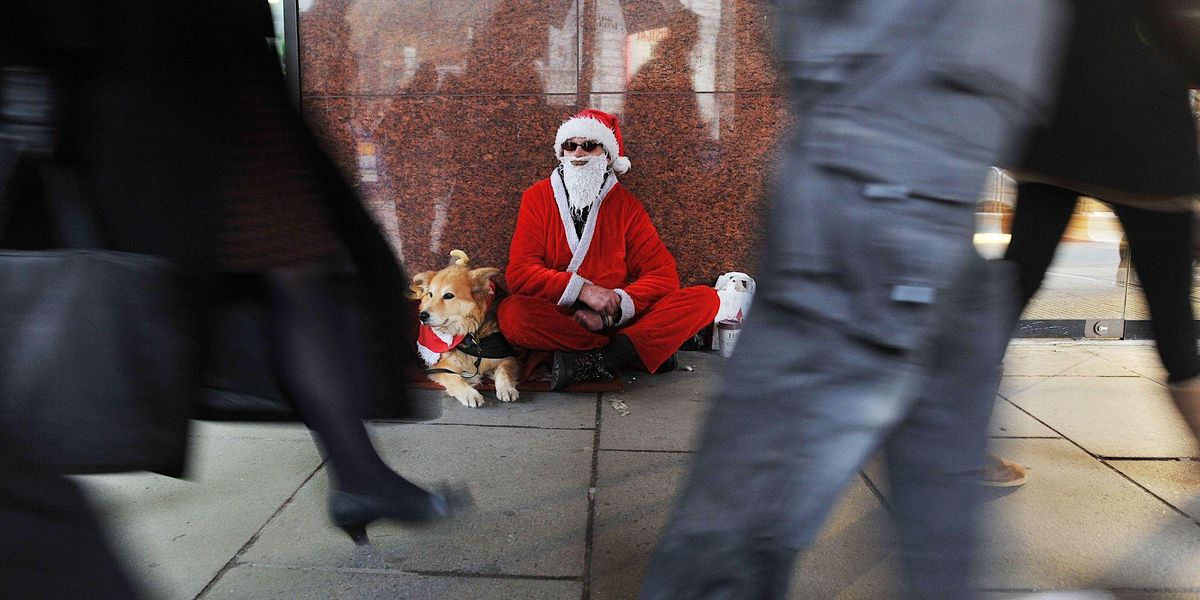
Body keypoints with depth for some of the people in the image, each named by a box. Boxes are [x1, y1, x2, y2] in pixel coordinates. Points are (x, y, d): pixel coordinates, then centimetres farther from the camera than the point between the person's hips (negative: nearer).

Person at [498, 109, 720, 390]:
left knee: (705, 299, -17)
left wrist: (610, 314, -15)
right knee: (512, 313, -35)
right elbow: (519, 273, -5)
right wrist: (583, 290, -19)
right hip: (558, 320, -2)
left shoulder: (625, 204, 9)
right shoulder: (537, 198, 6)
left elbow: (662, 274, 1)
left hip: (617, 318, 2)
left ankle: (589, 362, -30)